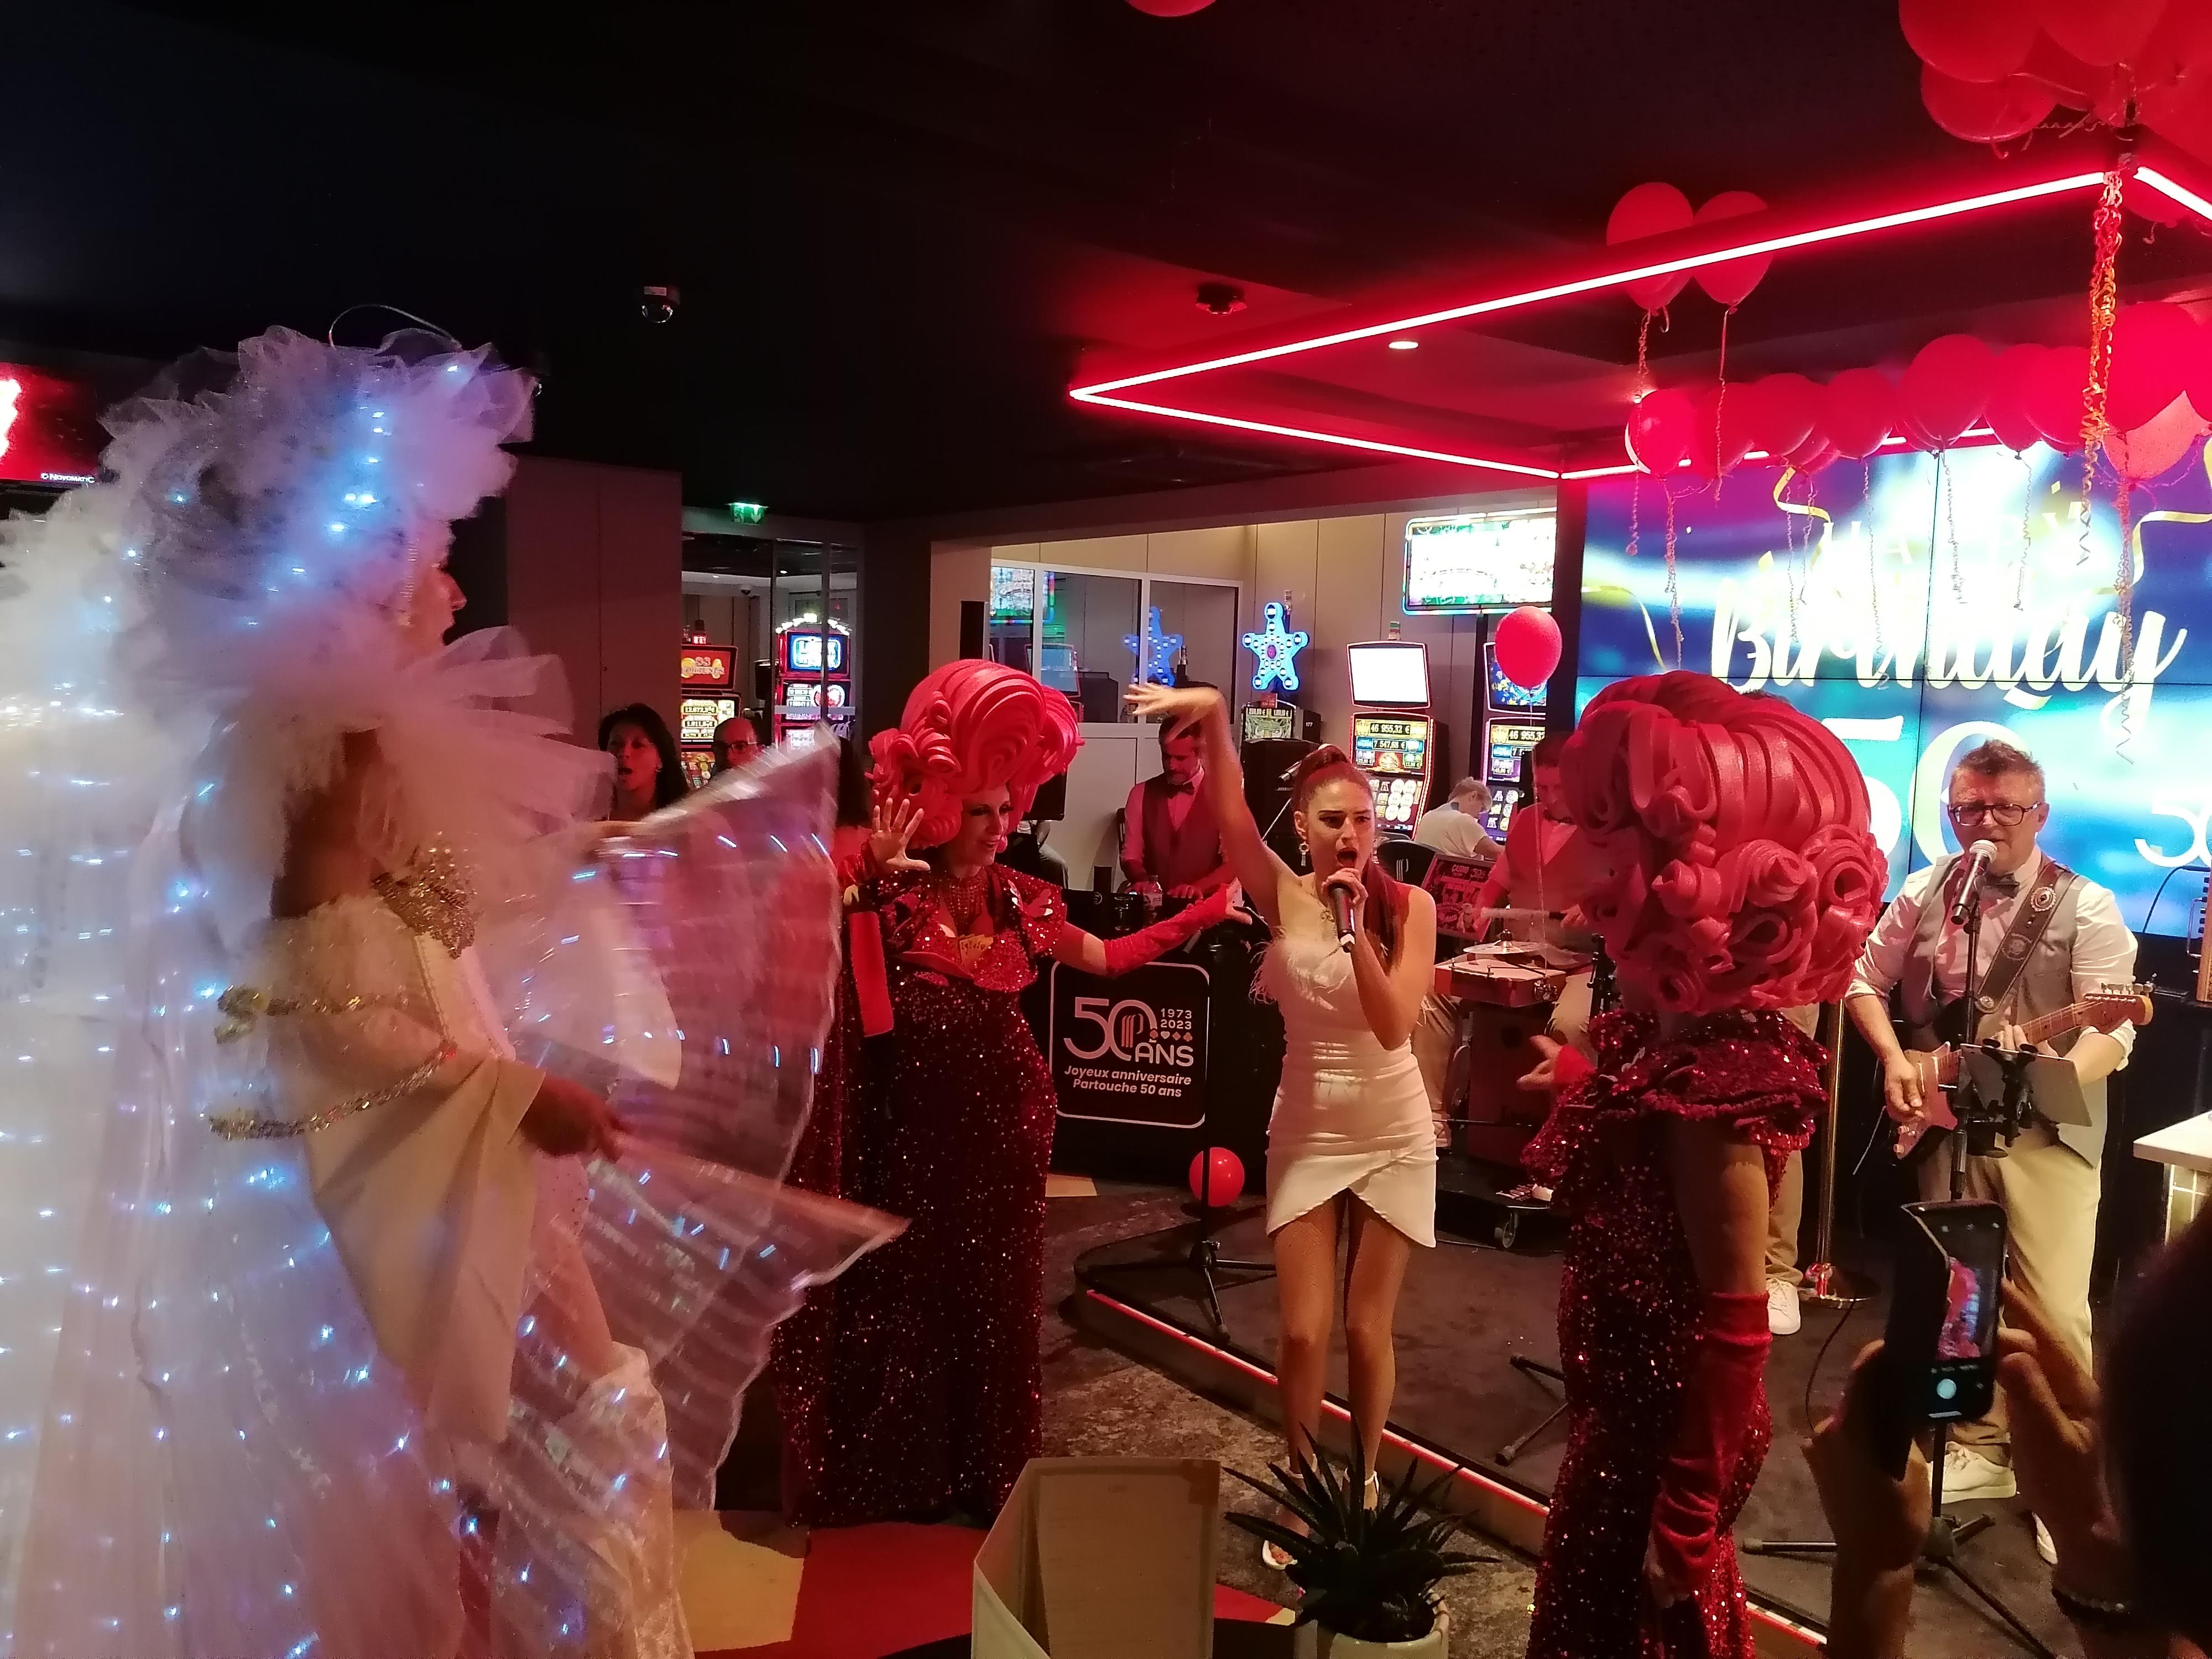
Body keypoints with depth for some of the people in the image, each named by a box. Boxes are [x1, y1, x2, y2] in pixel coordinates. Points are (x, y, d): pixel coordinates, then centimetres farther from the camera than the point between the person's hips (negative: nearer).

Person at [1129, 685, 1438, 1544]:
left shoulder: (1410, 905, -10)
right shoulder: (1283, 897, -9)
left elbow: (1394, 1028, -20)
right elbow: (1229, 811, -26)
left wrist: (1356, 927, -27)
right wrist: (1213, 718, -41)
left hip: (1393, 1134, 0)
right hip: (1307, 1130, 0)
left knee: (1368, 1330, 8)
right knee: (1303, 1331, -1)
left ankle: (1363, 1483, 34)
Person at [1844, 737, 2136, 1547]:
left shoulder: (2087, 909, -7)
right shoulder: (1924, 893, 3)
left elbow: (2114, 1027, -13)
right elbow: (1865, 980, 10)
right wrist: (1894, 1059, -5)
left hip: (2048, 1134, -3)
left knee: (2056, 1310, -8)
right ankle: (1982, 1447, 30)